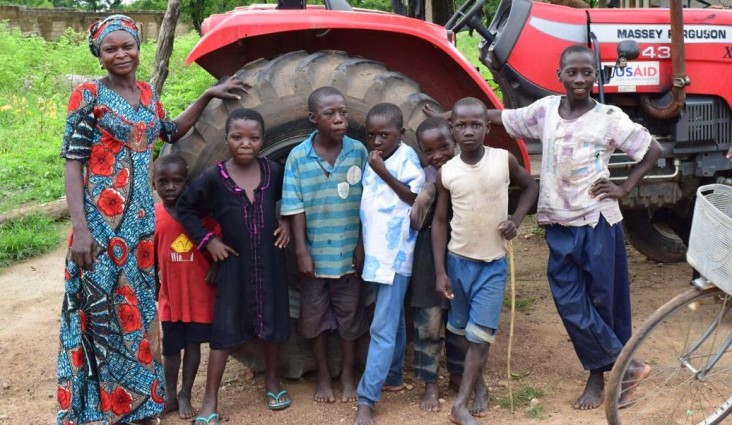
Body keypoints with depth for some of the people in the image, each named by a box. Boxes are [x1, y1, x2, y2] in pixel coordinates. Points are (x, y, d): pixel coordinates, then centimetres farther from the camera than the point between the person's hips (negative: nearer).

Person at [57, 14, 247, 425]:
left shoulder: (147, 92, 11)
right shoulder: (89, 95, -7)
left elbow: (172, 132, 28)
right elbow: (73, 163, -10)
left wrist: (208, 95, 20)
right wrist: (80, 228, -19)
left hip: (142, 216, 6)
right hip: (102, 217, -6)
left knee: (138, 308, 11)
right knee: (103, 308, -2)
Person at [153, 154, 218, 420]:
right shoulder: (152, 217, -6)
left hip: (199, 293, -1)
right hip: (170, 294, 1)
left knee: (193, 344, 9)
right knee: (170, 347, 12)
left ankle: (185, 396, 24)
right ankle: (170, 395, 29)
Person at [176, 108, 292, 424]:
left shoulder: (274, 171, -5)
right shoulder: (214, 178, -12)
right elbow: (185, 208, -1)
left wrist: (287, 222, -1)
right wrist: (207, 240, -7)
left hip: (269, 261, 2)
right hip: (234, 264, -2)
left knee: (273, 324, 13)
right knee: (224, 330, 1)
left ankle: (272, 382, 34)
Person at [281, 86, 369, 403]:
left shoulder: (358, 151, -6)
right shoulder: (298, 157, -9)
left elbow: (367, 203, -2)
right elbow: (296, 208, -7)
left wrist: (363, 246, -3)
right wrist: (301, 251, -10)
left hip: (348, 253, 0)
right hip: (315, 254, 0)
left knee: (349, 316, 12)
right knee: (315, 317, 12)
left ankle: (347, 376, 28)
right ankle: (323, 378, 29)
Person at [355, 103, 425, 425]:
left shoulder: (407, 157, -10)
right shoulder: (371, 159, 9)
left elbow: (415, 197, -17)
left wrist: (384, 173, -24)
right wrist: (361, 245, 12)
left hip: (395, 255, -7)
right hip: (375, 253, 7)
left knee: (383, 328, -7)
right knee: (392, 322, 20)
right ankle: (392, 377, 33)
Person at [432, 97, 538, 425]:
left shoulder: (504, 160, -10)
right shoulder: (446, 173, -8)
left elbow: (530, 187, 9)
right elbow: (440, 221, -1)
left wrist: (515, 220, -7)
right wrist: (440, 271, -4)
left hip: (494, 262, -1)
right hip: (459, 260, 1)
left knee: (481, 333, -6)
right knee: (464, 331, 13)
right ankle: (478, 386, 32)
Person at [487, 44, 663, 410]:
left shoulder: (609, 117, -7)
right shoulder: (545, 109, 2)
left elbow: (653, 150, 1)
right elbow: (501, 117, 12)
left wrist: (624, 189, -5)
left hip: (598, 222, -3)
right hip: (560, 225, 3)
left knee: (603, 299, 6)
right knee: (570, 304, 1)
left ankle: (599, 375, 20)